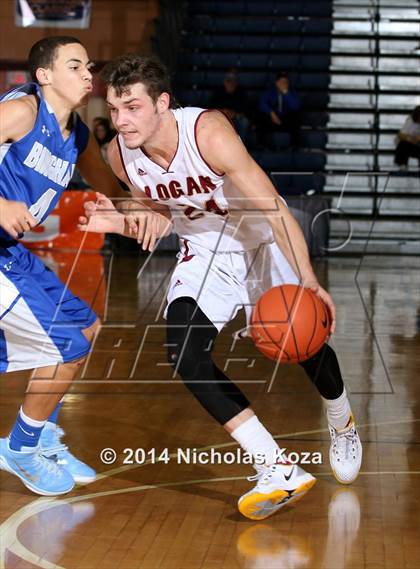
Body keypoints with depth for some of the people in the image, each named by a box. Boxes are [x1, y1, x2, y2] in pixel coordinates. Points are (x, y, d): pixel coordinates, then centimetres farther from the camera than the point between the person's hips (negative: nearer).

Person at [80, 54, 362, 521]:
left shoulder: (208, 133, -32)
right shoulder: (119, 156, -15)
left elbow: (274, 209, -32)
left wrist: (308, 280, -40)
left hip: (263, 241, -3)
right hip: (204, 254, 4)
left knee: (307, 344, 0)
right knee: (184, 354, -20)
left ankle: (342, 425, 39)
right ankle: (277, 471, -16)